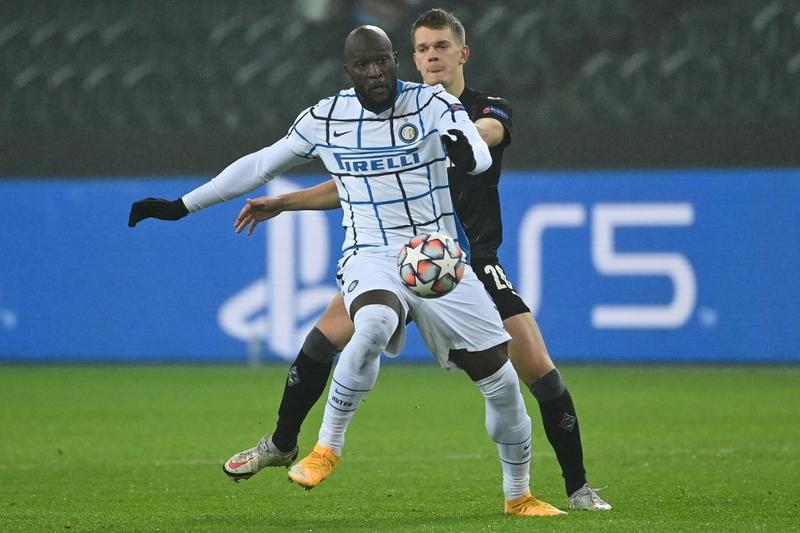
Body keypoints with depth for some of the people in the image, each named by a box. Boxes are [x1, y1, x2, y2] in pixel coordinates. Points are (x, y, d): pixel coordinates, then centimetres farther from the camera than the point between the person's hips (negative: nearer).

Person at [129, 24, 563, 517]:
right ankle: (328, 448, -21)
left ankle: (519, 496, 21)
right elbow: (261, 164, 14)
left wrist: (466, 152, -48)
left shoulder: (432, 104, -5)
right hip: (372, 257, -1)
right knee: (373, 327, -37)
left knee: (501, 379, -2)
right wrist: (182, 205, 15)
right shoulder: (325, 119, 3)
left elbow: (482, 156, -21)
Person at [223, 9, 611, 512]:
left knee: (538, 367, -15)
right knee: (326, 335, -12)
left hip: (472, 263, -3)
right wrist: (283, 202, 5)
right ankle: (281, 444, 8)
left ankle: (578, 487, 0)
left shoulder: (490, 109, -2)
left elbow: (486, 132, -29)